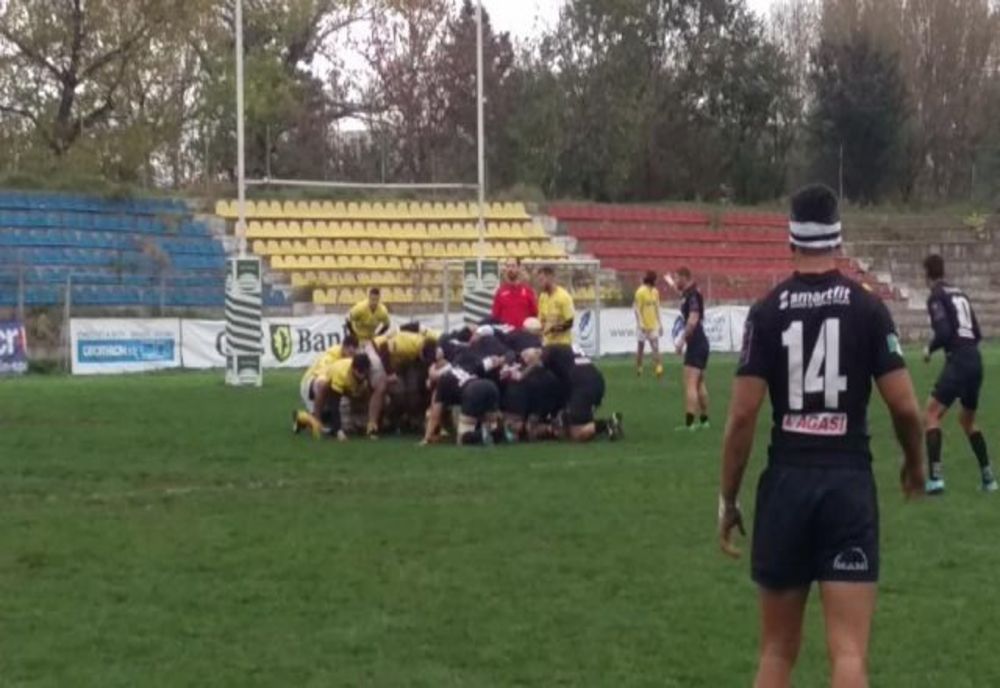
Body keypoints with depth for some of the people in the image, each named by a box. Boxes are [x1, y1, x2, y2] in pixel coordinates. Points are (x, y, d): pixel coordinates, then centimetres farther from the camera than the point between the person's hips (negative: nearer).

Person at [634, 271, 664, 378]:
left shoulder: (655, 291, 8)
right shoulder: (640, 292, -12)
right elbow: (637, 309, -12)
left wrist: (660, 323, 13)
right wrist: (641, 324, -19)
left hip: (653, 325, 5)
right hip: (644, 325, -5)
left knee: (655, 347, -4)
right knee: (641, 347, 7)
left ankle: (659, 368, -13)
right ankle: (639, 369, 18)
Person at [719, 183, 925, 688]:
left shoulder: (767, 311, -1)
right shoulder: (868, 308, -2)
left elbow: (743, 414, -5)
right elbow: (904, 406, -3)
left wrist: (728, 498, 4)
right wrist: (915, 464, 17)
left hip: (786, 482, 1)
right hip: (849, 481, -1)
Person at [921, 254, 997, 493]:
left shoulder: (936, 297, -5)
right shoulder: (960, 294, 17)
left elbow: (944, 332, -15)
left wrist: (930, 349, 1)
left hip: (958, 361, -8)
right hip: (975, 360, 8)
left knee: (932, 413, -6)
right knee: (967, 420, 23)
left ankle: (935, 476, -19)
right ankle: (988, 476, 21)